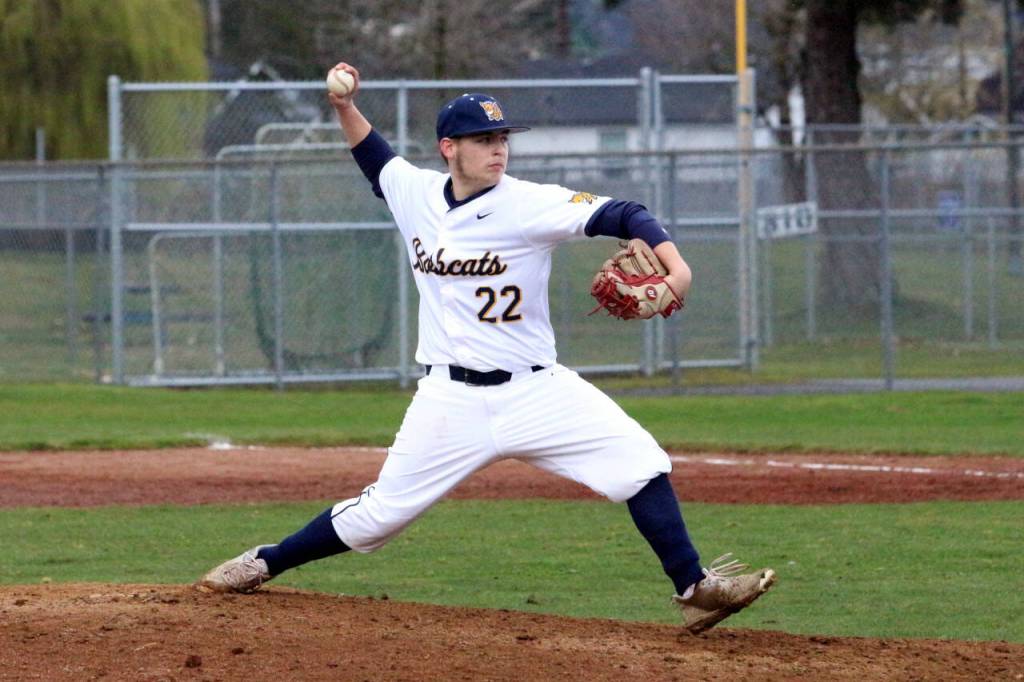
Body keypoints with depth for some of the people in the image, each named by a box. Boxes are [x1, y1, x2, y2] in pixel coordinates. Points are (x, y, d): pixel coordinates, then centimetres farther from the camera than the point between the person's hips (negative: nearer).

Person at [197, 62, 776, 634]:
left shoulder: (531, 204, -11)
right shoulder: (416, 193, 2)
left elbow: (622, 216, -20)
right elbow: (376, 158, 26)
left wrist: (675, 265, -37)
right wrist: (346, 107, 11)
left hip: (535, 390, -1)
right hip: (452, 397, 1)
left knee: (639, 461, -16)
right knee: (380, 513, 2)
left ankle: (694, 589, -9)